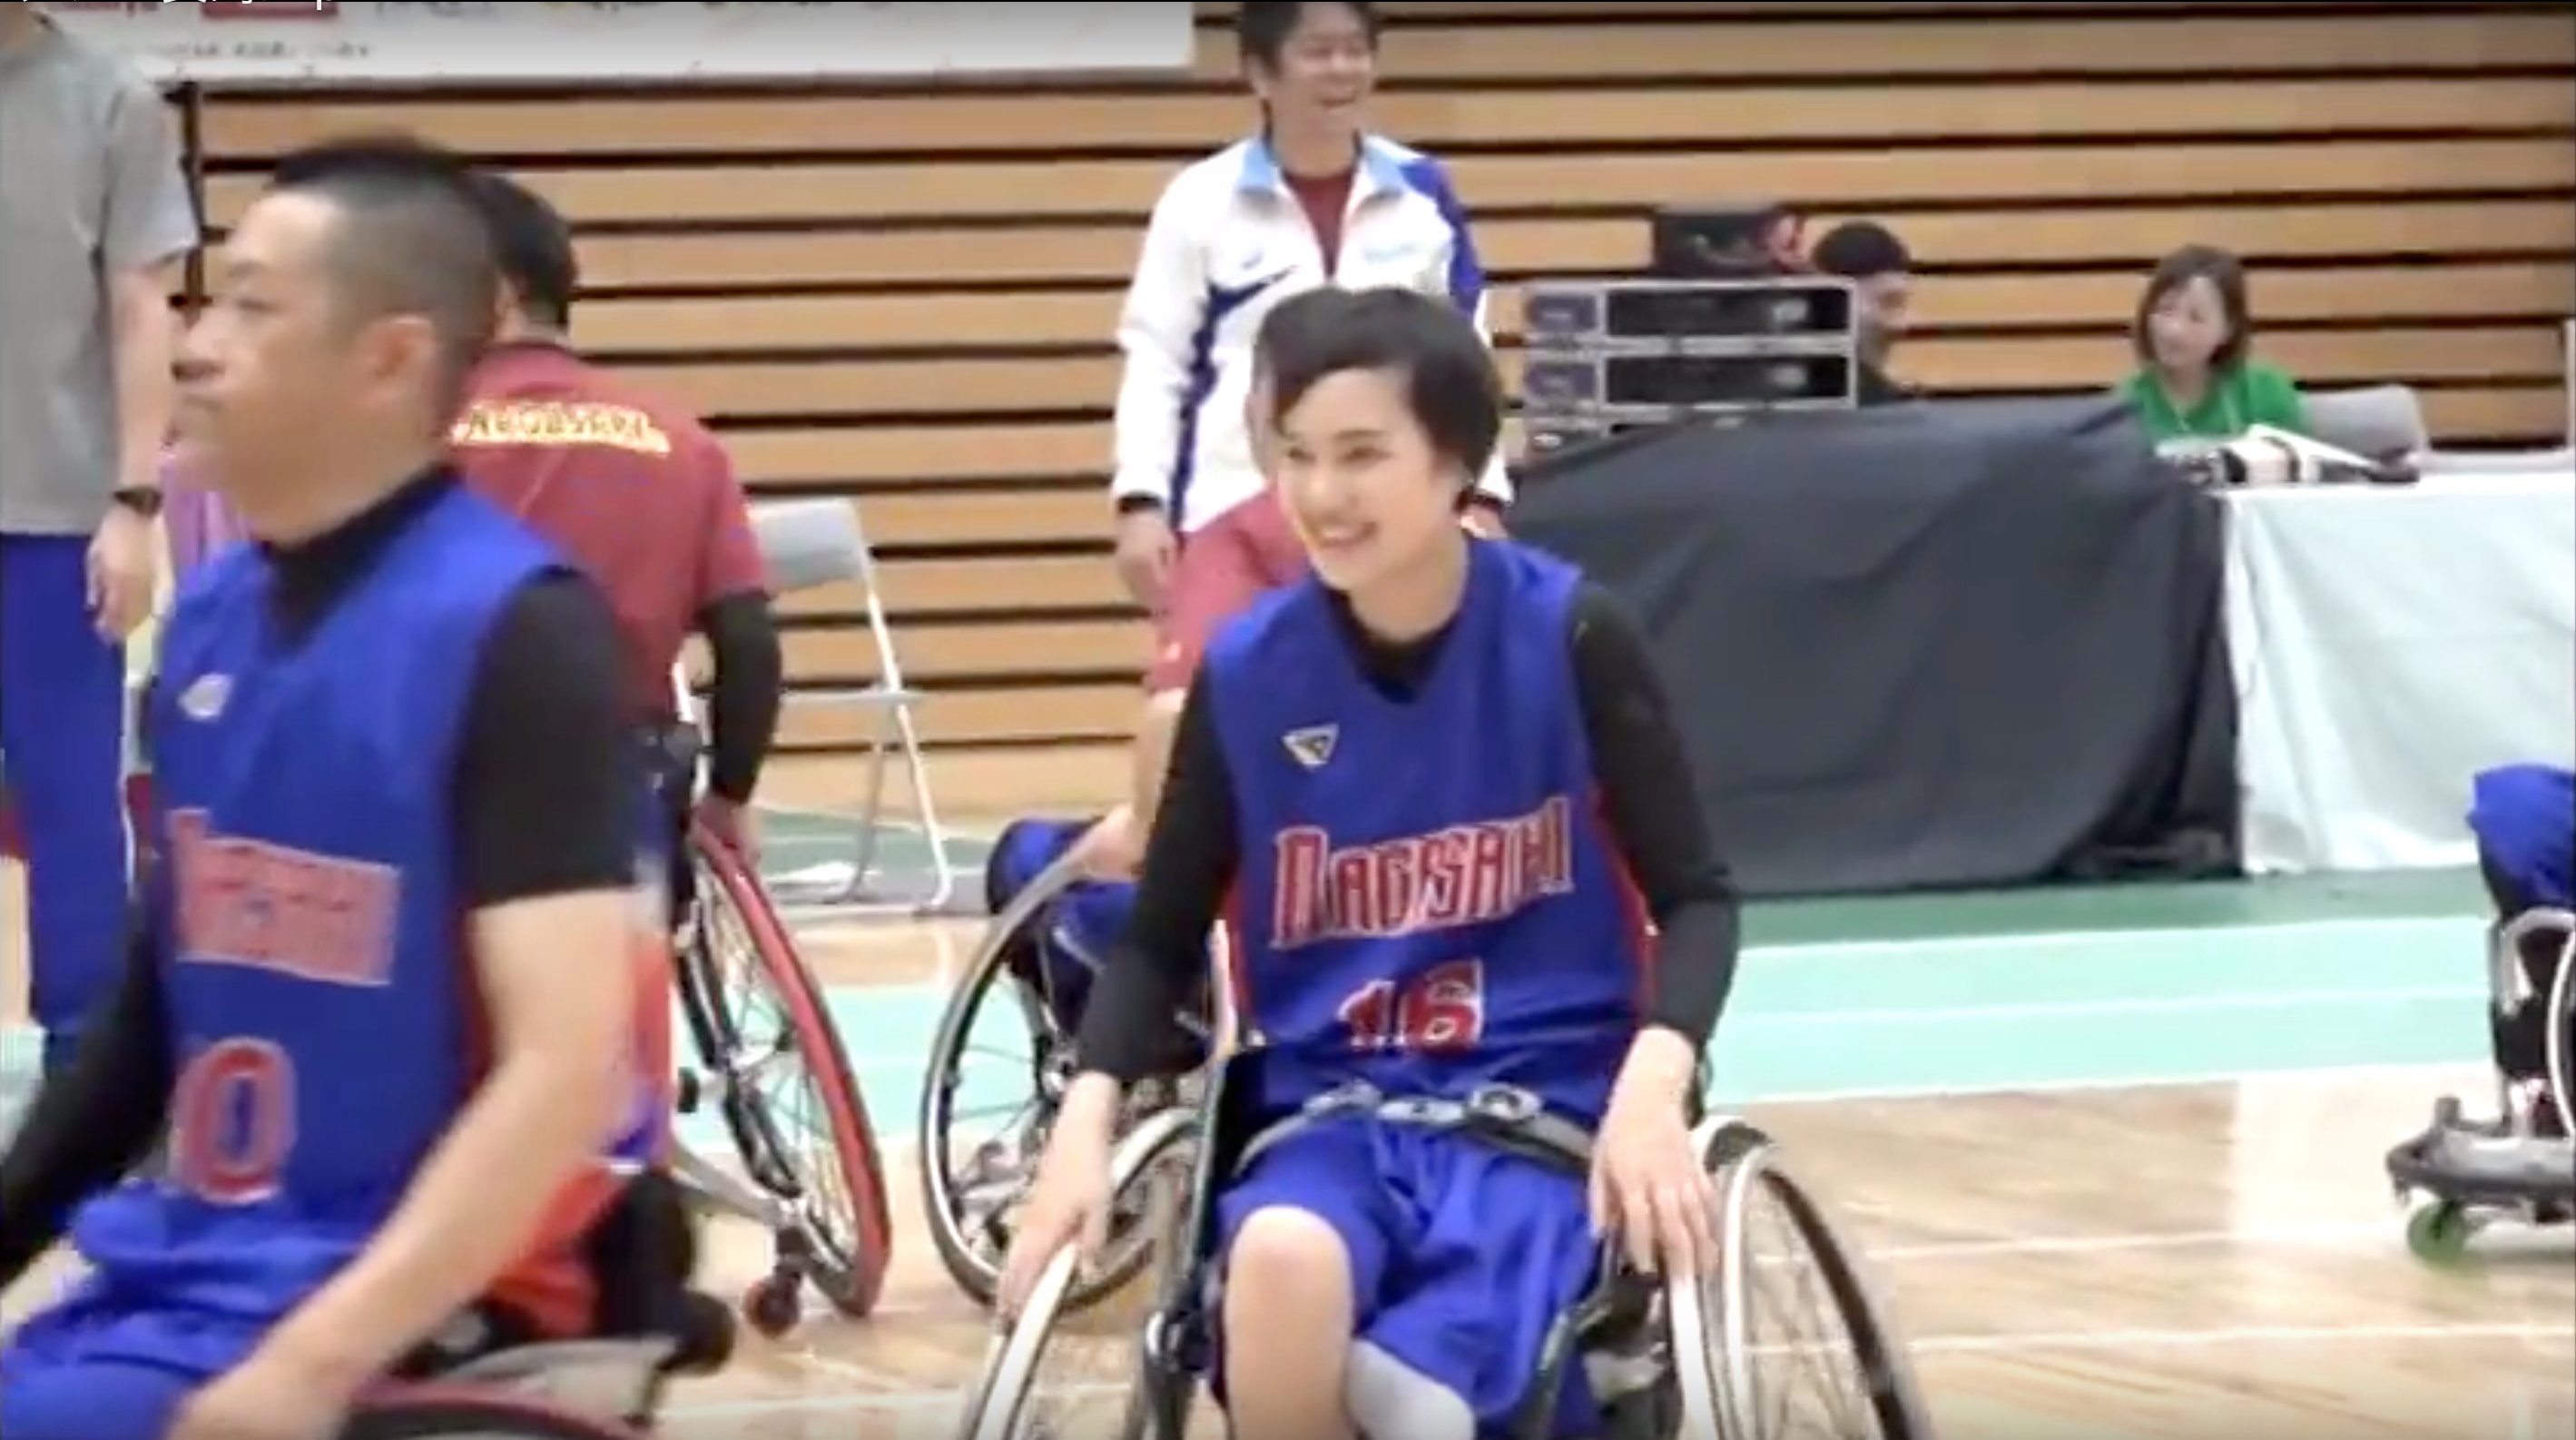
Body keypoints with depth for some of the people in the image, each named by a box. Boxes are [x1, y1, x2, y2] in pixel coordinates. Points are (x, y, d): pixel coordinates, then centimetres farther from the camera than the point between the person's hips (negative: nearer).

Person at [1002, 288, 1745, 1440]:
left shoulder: (1570, 635, -7)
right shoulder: (1247, 673, -1)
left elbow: (1694, 898, -2)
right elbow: (1162, 939, 9)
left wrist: (1651, 1087, -22)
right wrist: (1087, 1119, -9)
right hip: (1330, 1105, 2)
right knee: (1280, 1257, -35)